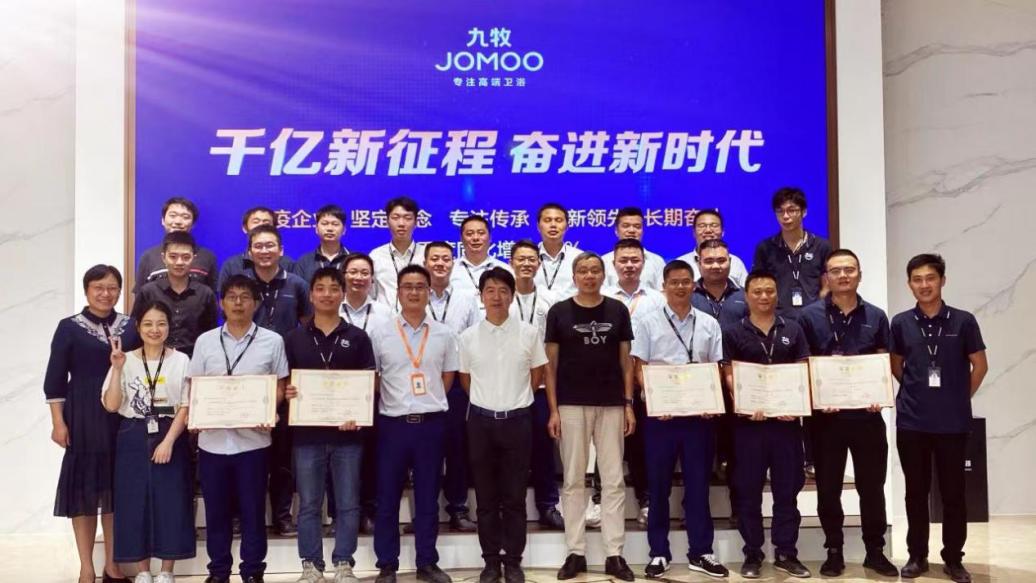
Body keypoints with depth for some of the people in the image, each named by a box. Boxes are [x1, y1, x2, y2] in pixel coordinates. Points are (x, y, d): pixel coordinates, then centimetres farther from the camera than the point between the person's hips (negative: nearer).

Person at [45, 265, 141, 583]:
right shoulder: (69, 327, 0)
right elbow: (55, 379, -2)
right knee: (84, 489, 3)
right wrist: (59, 423, -7)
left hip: (124, 418, 3)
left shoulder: (131, 326, 7)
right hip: (84, 419, -2)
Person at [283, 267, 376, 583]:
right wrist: (286, 392, -15)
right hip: (307, 433, 0)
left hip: (347, 433, 0)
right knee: (309, 505, 7)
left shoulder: (357, 338, 4)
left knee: (348, 504, 6)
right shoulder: (294, 338, 6)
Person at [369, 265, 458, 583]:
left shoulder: (444, 334, 5)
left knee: (428, 498, 9)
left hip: (431, 423, 1)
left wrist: (428, 403, 6)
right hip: (392, 423, -1)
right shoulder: (379, 334, 0)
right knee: (387, 499, 6)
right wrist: (398, 403, 4)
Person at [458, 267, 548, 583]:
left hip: (517, 420, -1)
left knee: (514, 497, 5)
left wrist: (514, 400, 10)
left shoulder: (529, 333, -2)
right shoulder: (468, 336, 1)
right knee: (486, 497, 8)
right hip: (481, 421, 1)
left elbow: (536, 375, 8)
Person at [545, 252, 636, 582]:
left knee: (613, 480, 3)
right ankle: (575, 552, 13)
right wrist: (553, 409, -4)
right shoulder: (559, 312, 1)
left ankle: (614, 554, 10)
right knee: (574, 480, 5)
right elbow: (551, 364, 2)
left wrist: (629, 403, 0)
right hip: (571, 405, -1)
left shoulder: (618, 310, 5)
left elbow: (625, 360, 7)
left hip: (611, 405, 1)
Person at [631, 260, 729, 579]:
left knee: (698, 485, 7)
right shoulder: (648, 323, 3)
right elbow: (639, 368, 0)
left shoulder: (709, 324, 9)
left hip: (699, 413, 2)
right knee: (658, 486, 5)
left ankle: (700, 552, 16)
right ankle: (659, 553, 15)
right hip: (660, 413, -1)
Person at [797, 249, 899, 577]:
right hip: (826, 415, -1)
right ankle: (834, 551, 19)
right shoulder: (809, 316, -1)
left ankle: (875, 551, 21)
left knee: (872, 486, 8)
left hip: (867, 414, 2)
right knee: (828, 487, 7)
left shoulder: (876, 317, 7)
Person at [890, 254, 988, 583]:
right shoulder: (901, 323, 1)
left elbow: (980, 365, 5)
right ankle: (917, 555, 20)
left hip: (953, 423, -1)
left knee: (953, 492, 6)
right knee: (916, 492, 9)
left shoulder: (963, 321, -3)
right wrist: (917, 392, 8)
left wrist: (960, 397, 5)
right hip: (911, 422, 1)